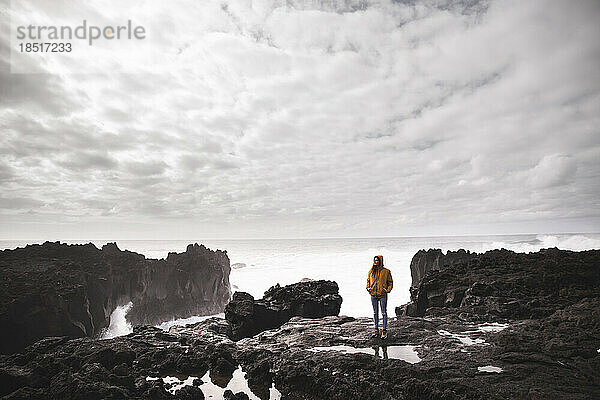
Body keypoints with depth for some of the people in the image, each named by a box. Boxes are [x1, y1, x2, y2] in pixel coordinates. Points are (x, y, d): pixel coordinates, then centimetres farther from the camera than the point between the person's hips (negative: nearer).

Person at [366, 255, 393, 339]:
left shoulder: (386, 271, -3)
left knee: (384, 313, 3)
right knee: (375, 312, 11)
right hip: (373, 295, 4)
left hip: (382, 295, -4)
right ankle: (376, 330, 21)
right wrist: (368, 287, 2)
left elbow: (390, 282, 2)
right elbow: (368, 281, 19)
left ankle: (384, 330, 11)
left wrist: (388, 290, -12)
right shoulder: (371, 271, 7)